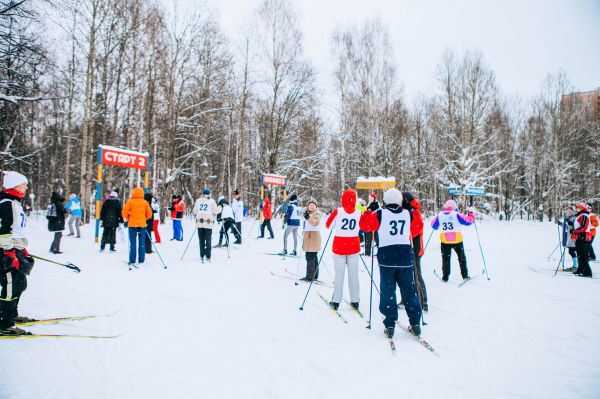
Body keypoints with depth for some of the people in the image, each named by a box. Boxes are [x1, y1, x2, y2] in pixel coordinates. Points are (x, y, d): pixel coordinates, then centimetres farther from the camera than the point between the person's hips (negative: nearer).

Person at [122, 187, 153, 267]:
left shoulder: (130, 201, -4)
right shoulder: (145, 202, 2)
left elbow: (124, 212, -5)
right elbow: (149, 214, 5)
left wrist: (128, 219, 12)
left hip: (132, 224, -1)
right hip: (142, 224, 1)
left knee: (133, 243, 4)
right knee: (142, 243, 7)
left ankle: (132, 261, 4)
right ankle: (141, 260, 9)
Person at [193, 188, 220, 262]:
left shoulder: (198, 200, 10)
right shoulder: (211, 201, 0)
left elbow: (195, 211, 10)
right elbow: (216, 211, -1)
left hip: (199, 222, 3)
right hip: (208, 223, -3)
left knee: (201, 240, 9)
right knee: (208, 240, 2)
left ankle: (202, 256, 10)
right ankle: (208, 256, 1)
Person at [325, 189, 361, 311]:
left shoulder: (338, 211, -12)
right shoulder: (359, 212, -6)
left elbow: (328, 225, 2)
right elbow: (362, 227, 9)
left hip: (339, 246, -1)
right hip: (354, 246, 2)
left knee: (339, 273, 5)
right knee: (353, 273, 10)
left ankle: (336, 301, 9)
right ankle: (355, 301, 16)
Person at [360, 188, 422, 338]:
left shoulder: (380, 214, -3)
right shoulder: (408, 214, 5)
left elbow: (364, 225, 5)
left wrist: (370, 210, 17)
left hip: (387, 256, -2)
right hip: (406, 256, 2)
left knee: (388, 291, 5)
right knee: (409, 290, 12)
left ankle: (390, 325, 5)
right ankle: (415, 323, 15)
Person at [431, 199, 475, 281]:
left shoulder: (440, 215, 0)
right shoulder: (456, 215, -9)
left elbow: (433, 225, 11)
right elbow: (468, 221, -6)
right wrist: (471, 214, 13)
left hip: (445, 241, 2)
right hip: (457, 240, -1)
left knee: (445, 258, 12)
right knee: (461, 258, 16)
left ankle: (445, 276, 12)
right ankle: (465, 275, 19)